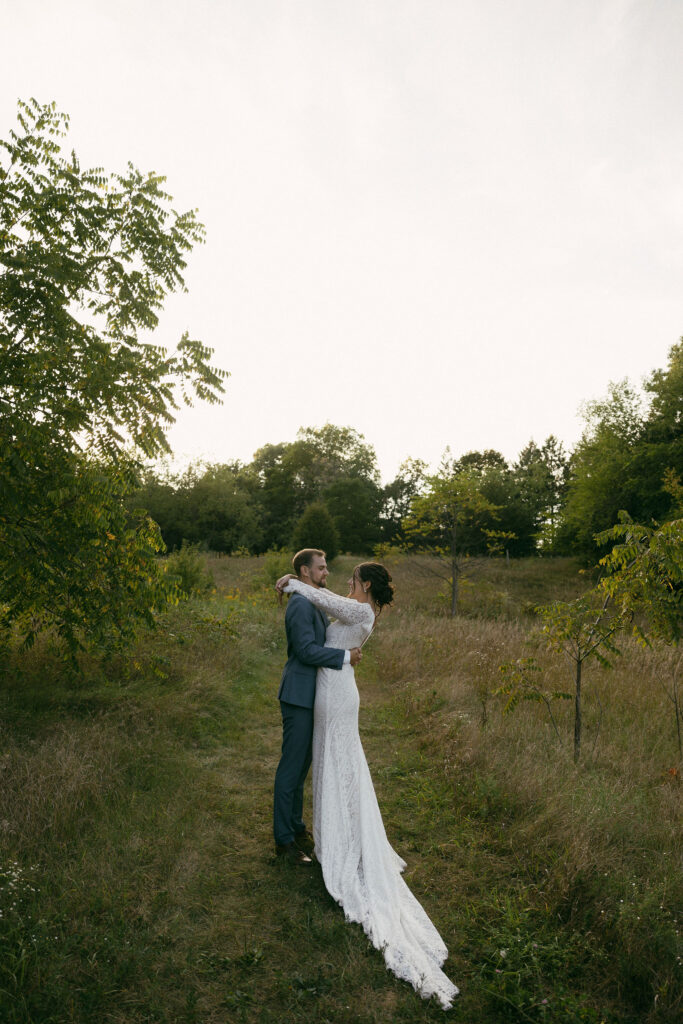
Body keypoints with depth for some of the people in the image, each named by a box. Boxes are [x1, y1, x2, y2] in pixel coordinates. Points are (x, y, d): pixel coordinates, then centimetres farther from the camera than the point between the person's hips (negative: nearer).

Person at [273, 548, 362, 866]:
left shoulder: (316, 603, 13)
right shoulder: (301, 605, -19)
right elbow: (306, 650, -25)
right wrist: (346, 656, -19)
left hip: (310, 696, 10)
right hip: (299, 696, -10)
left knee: (301, 764, 19)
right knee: (291, 766, 1)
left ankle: (296, 826, 33)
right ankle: (284, 839, 13)